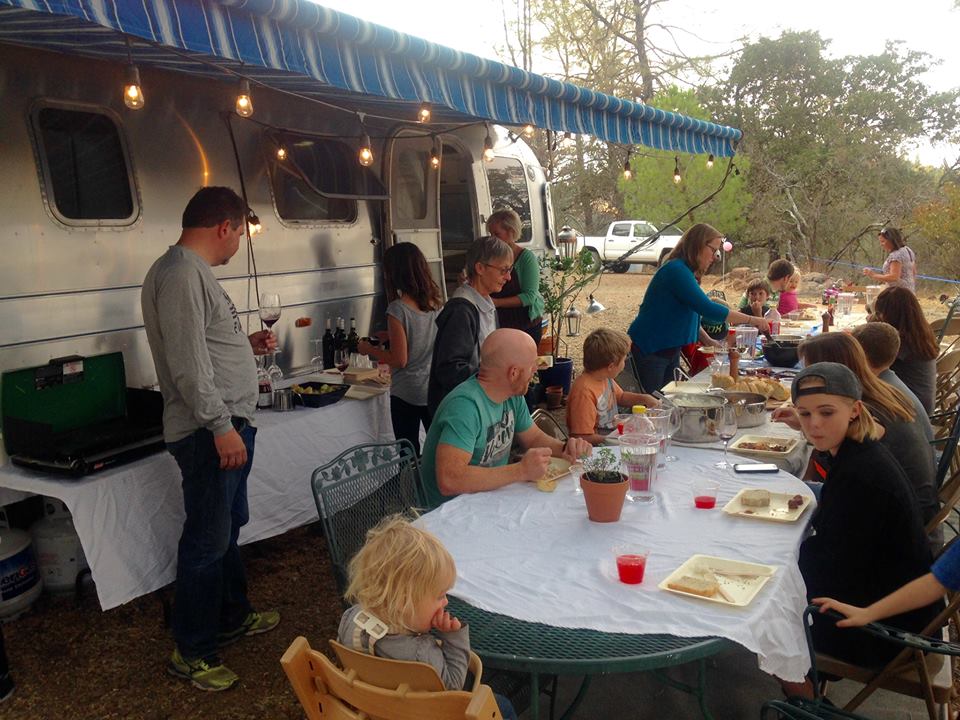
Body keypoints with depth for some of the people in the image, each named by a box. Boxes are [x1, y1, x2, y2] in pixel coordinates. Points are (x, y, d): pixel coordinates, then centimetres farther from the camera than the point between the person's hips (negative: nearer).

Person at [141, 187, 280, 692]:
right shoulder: (182, 273, -18)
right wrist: (221, 426, -22)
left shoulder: (194, 271, 16)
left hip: (228, 425, 11)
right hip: (210, 432, -11)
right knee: (207, 541, 0)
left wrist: (247, 345, 21)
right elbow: (188, 363, -23)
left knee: (227, 530, 21)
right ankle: (191, 652, 14)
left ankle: (232, 616, 37)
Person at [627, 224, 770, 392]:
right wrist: (750, 320, -20)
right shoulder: (676, 270, -18)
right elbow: (707, 309, -25)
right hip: (648, 351, -10)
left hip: (671, 352, 10)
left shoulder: (687, 273, 12)